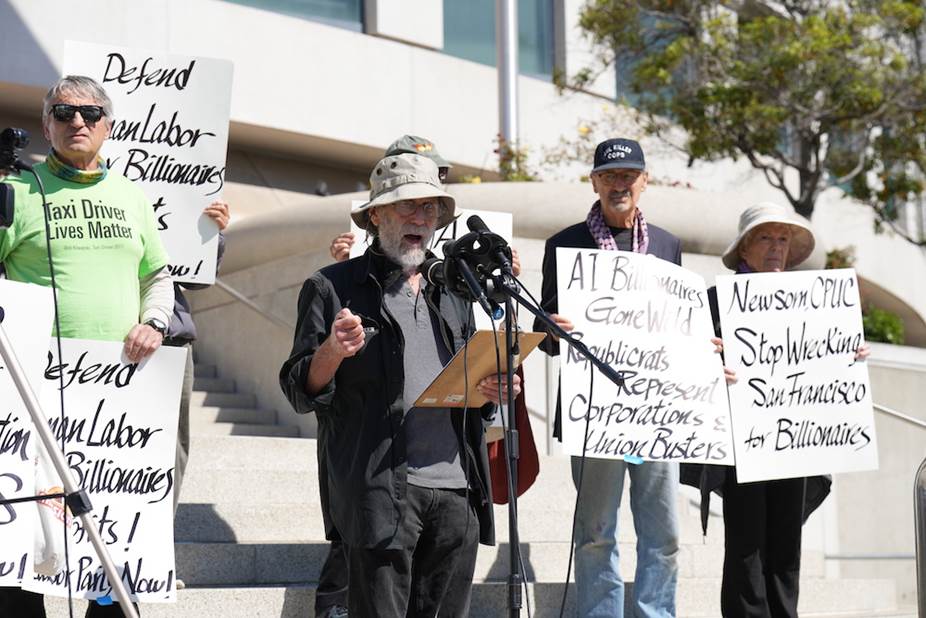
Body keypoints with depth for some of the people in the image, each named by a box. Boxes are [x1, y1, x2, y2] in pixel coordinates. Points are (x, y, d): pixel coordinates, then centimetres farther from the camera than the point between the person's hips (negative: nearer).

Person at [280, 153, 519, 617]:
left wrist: (489, 392, 2)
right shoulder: (332, 288, 3)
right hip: (380, 493, -5)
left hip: (458, 492, 5)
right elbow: (299, 392, 0)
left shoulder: (453, 294, 20)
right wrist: (332, 351, -20)